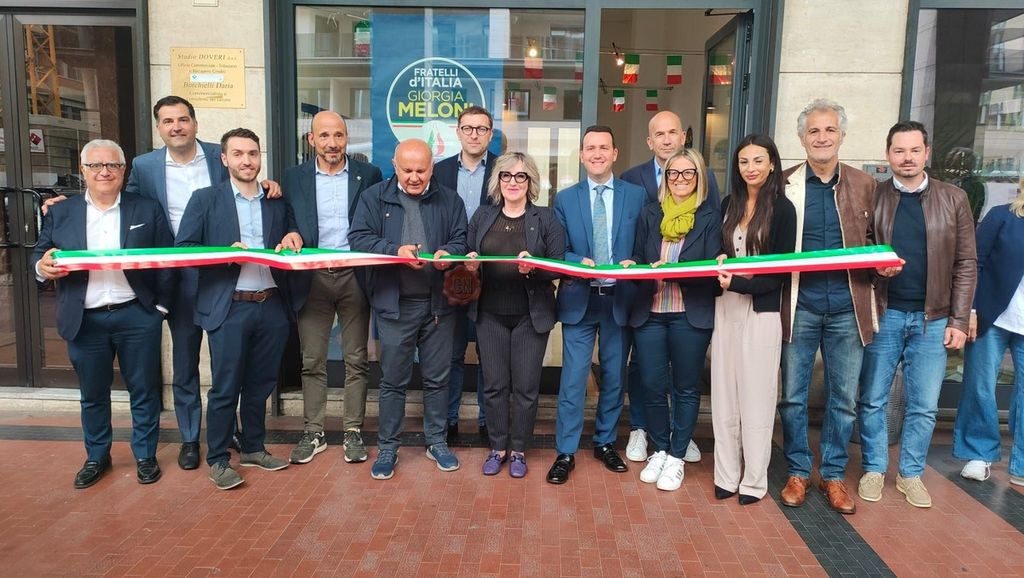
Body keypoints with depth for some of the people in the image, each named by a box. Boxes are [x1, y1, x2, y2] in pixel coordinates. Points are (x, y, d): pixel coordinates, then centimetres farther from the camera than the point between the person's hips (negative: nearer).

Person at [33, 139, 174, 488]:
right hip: (85, 321, 2)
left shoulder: (148, 211, 2)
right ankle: (96, 457, 32)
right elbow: (38, 255, 8)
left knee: (144, 391, 8)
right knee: (92, 395, 14)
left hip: (137, 317, -1)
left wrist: (161, 306, -5)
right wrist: (42, 266, -15)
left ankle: (145, 456, 24)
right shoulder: (60, 213, 6)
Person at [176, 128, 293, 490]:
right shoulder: (205, 199, 1)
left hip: (271, 306, 4)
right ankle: (217, 460, 16)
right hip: (229, 308, -4)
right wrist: (225, 253, -16)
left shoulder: (276, 202, 12)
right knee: (225, 389, 2)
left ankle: (253, 449, 29)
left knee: (260, 384, 13)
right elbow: (183, 248, -2)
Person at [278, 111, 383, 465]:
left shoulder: (369, 175, 3)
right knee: (312, 361, 7)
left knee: (356, 360, 6)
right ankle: (313, 433, 20)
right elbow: (289, 223, 8)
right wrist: (291, 235, -14)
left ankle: (354, 431, 19)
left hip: (355, 276, -1)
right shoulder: (294, 178, 6)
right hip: (312, 279, 1)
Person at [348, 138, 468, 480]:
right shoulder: (374, 198, 3)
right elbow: (358, 238, -5)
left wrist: (448, 253, -18)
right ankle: (388, 448, 22)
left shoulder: (449, 200, 8)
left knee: (437, 378, 11)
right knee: (393, 380, 8)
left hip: (438, 303, 2)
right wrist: (395, 250, -21)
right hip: (395, 304, -1)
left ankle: (436, 442, 27)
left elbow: (461, 240, 5)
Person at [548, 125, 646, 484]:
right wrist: (579, 263, -16)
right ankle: (566, 452, 11)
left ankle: (605, 443, 30)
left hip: (619, 299, 1)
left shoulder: (637, 196, 5)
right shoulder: (565, 199, 5)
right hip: (579, 299, -1)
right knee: (573, 378, -1)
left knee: (614, 376, 12)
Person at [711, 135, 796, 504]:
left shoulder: (782, 209, -6)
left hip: (762, 312, -5)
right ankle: (727, 475, 18)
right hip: (726, 308, 5)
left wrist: (738, 283, -19)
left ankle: (754, 480, 17)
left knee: (756, 397, 3)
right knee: (724, 394, 7)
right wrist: (720, 262, -2)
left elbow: (780, 270, -8)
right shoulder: (729, 205, 9)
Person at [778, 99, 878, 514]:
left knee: (844, 398, 10)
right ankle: (798, 472, 24)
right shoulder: (783, 185, 1)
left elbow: (873, 242, 14)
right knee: (793, 396, 7)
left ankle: (833, 475, 26)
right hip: (798, 306, -1)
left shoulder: (864, 185, 6)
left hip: (847, 308, 2)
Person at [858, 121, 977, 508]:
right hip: (883, 313, 0)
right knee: (872, 400, 7)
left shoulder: (954, 199, 3)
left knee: (924, 406, 8)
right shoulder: (873, 197, 1)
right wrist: (876, 268, -19)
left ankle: (910, 474, 24)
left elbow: (966, 264, 2)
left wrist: (959, 321, -2)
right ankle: (874, 470, 23)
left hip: (933, 318, 1)